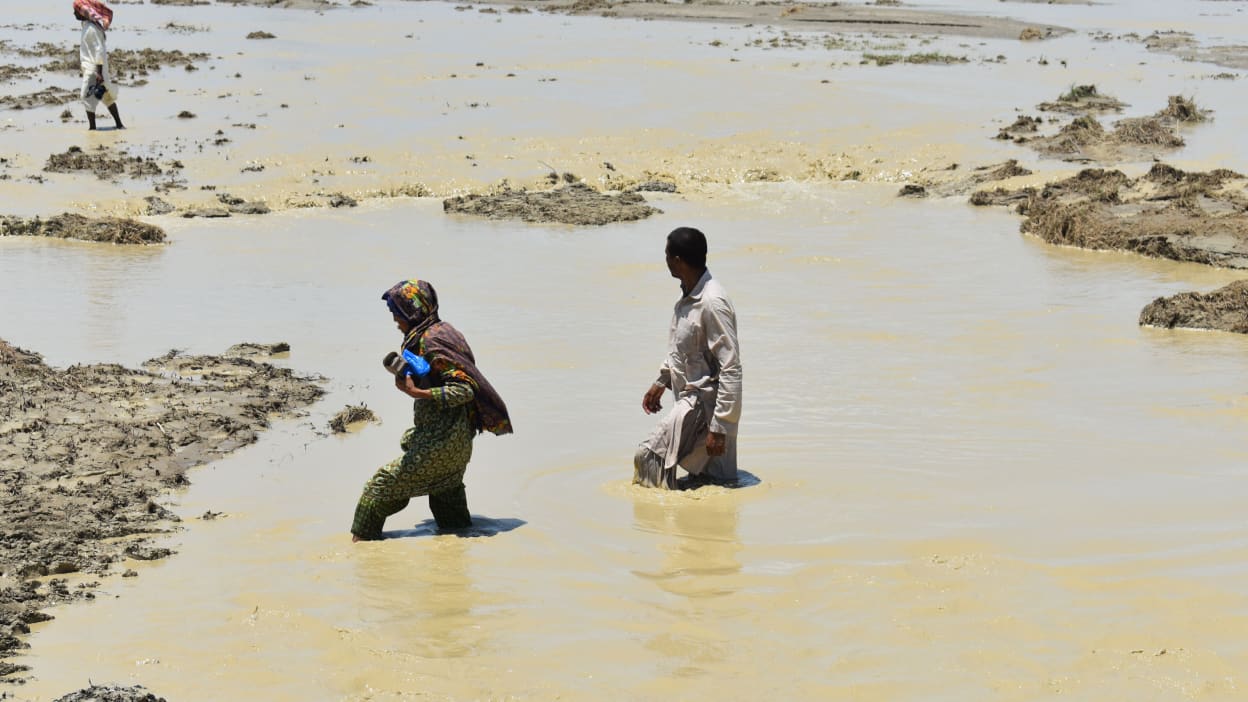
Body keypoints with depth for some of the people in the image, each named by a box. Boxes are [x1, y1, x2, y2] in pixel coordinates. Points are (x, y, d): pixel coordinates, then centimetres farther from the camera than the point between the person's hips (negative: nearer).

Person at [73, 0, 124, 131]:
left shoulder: (91, 28, -19)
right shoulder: (87, 25, 11)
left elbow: (99, 50, -23)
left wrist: (99, 72, -25)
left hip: (94, 68, -10)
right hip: (91, 67, 10)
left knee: (87, 97, -7)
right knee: (107, 97, 14)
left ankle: (92, 127, -2)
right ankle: (119, 124, 20)